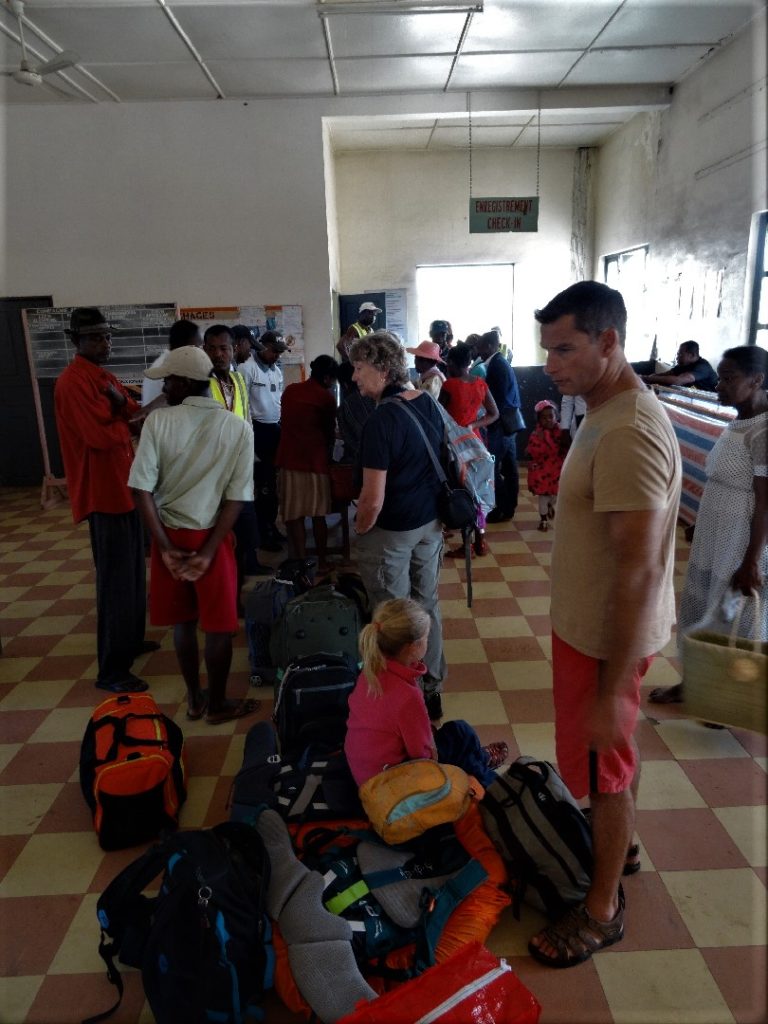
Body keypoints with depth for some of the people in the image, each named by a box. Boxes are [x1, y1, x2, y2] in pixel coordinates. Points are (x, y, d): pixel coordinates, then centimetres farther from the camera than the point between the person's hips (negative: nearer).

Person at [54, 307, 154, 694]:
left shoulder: (105, 376, 15)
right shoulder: (73, 382, -16)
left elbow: (134, 415, 10)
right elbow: (100, 435, -24)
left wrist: (120, 404, -10)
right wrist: (126, 420, -7)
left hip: (124, 485, 10)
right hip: (103, 491, -10)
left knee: (134, 571, 19)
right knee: (116, 578, -6)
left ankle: (131, 640, 36)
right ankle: (111, 670, 4)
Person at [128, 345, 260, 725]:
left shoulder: (158, 421, -9)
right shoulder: (239, 428, -7)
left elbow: (142, 488, -13)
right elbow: (236, 496, -13)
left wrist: (166, 547, -9)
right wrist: (207, 551, -12)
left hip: (170, 535, 2)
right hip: (212, 537, -1)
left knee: (182, 621, 17)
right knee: (218, 625, 12)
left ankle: (193, 699, 31)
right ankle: (217, 704, 25)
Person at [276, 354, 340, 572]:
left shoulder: (289, 391, 9)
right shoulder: (326, 398, -5)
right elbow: (329, 433, 5)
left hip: (289, 458, 3)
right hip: (315, 460, -3)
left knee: (293, 515, 6)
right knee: (318, 514, 8)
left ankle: (301, 562, 10)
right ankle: (322, 561, 16)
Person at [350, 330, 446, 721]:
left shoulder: (381, 420, -24)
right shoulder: (429, 403, 0)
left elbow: (373, 500, -25)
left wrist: (359, 532, -7)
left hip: (392, 532, -8)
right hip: (430, 524, 8)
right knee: (427, 607, 18)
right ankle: (432, 692, 33)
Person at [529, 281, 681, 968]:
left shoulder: (629, 434, -28)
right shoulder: (609, 411, 5)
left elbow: (639, 571, -28)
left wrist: (611, 689, -24)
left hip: (608, 638, -9)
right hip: (593, 623, 9)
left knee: (604, 767, 10)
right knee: (617, 751, 27)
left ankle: (602, 911, 33)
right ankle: (622, 843, 51)